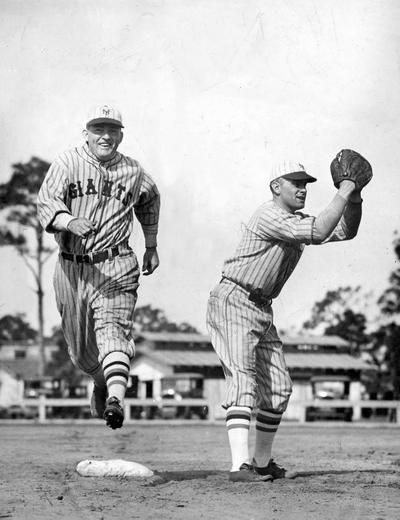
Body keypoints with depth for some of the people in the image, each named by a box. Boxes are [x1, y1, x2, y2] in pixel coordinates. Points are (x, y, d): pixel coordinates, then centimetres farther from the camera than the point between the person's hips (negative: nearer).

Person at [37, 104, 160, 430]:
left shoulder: (133, 173, 6)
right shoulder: (67, 164, -2)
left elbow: (150, 201, 28)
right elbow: (46, 204, -17)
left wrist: (151, 247, 30)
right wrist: (71, 222, -38)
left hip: (116, 267, -1)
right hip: (71, 266, 1)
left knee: (113, 328, -23)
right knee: (79, 348, 13)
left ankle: (116, 399, -39)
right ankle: (102, 381, 44)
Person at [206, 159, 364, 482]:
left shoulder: (297, 222, 13)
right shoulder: (269, 216, -17)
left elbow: (345, 231, 13)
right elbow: (319, 233, -29)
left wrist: (354, 200, -4)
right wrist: (342, 195, -21)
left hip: (262, 310, 10)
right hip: (233, 301, -10)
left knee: (279, 386, 10)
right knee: (244, 379, -22)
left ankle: (263, 462, 21)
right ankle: (241, 466, -33)